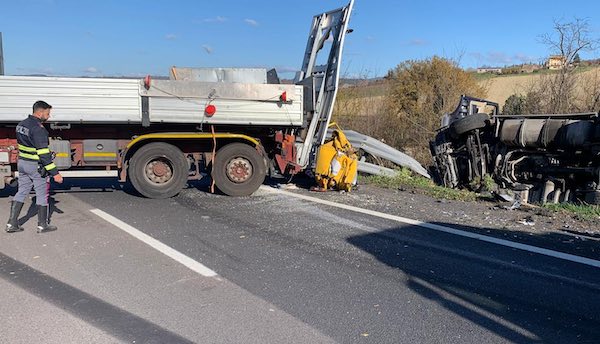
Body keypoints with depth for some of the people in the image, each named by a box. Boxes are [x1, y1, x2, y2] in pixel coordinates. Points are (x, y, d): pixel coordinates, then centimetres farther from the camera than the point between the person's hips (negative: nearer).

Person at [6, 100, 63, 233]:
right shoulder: (38, 129, -23)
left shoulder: (21, 124, 6)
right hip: (37, 166, -8)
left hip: (22, 163, 8)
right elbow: (43, 154, -26)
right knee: (42, 195, 5)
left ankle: (12, 224, 17)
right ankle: (42, 225, 15)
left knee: (21, 192, 15)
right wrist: (55, 173, -25)